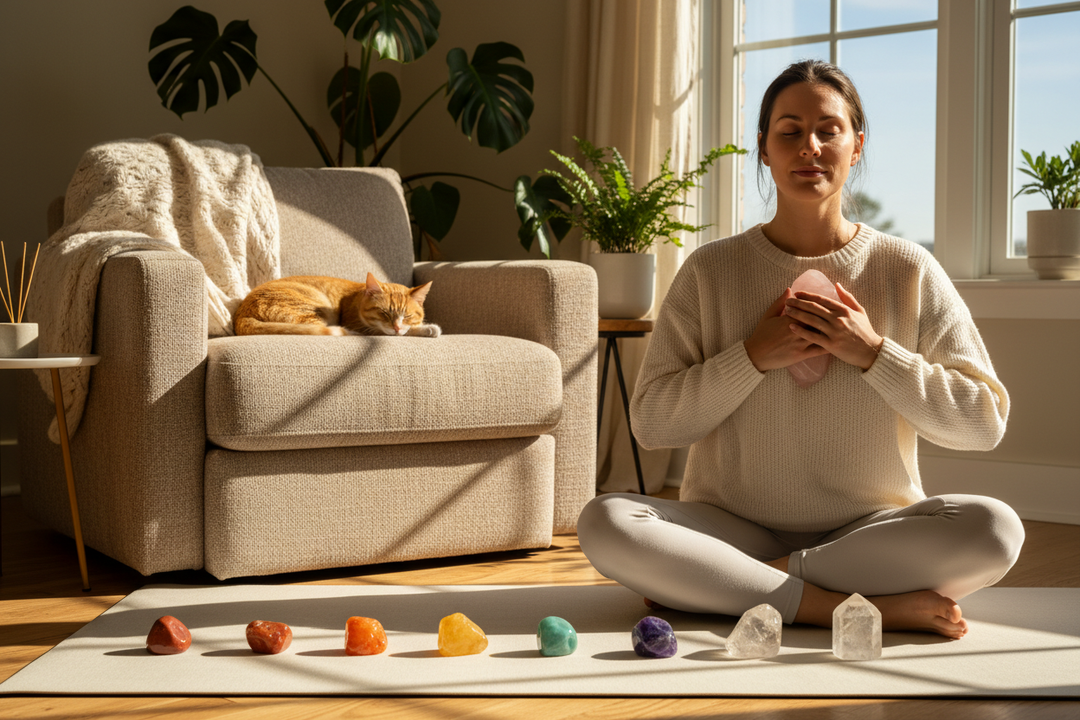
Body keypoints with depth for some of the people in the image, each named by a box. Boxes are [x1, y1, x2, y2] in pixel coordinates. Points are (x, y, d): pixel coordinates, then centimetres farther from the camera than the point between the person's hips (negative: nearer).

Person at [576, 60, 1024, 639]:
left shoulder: (909, 271, 2)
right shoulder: (710, 271, 2)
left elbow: (984, 421, 0)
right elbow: (651, 422, -2)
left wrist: (875, 354, -11)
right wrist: (752, 356, -13)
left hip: (869, 530, 1)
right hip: (733, 527, 0)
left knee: (994, 527, -29)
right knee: (604, 522, -27)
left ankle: (708, 584, -21)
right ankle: (863, 606, -26)